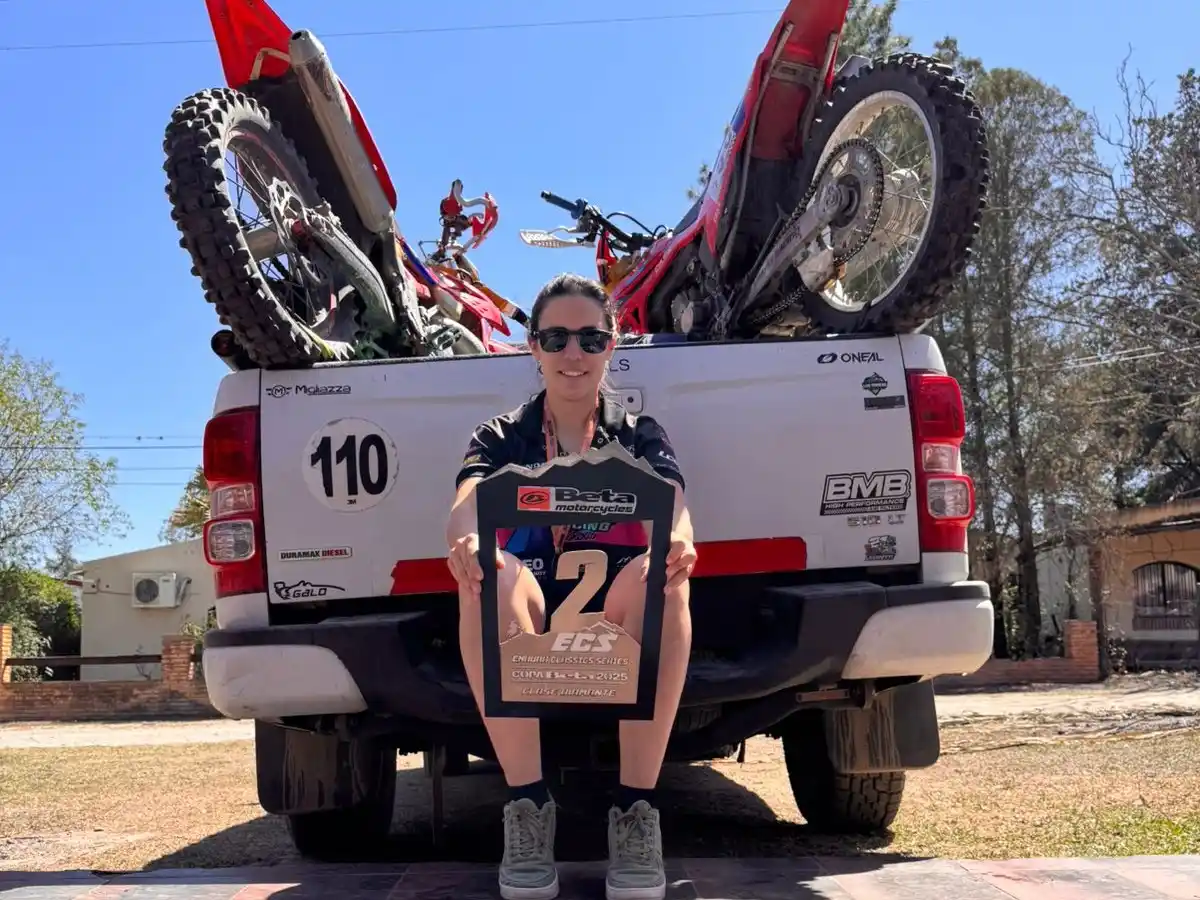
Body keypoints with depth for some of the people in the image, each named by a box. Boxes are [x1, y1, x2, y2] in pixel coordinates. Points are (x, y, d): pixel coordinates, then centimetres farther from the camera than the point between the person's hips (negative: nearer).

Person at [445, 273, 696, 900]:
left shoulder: (640, 435, 10)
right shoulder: (500, 438, 10)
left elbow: (673, 511, -12)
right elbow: (465, 508, -12)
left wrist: (675, 545, -38)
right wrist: (467, 543, -39)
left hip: (616, 619, 0)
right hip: (528, 628, 0)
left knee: (662, 578, -33)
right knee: (489, 575, -33)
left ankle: (636, 808, -27)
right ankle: (527, 803, -27)